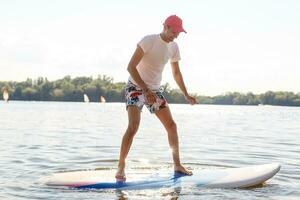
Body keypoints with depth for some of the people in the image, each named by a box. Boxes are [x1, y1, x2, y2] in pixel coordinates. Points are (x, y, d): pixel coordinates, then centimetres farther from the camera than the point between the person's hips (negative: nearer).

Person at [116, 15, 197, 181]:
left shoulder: (174, 47, 3)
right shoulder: (148, 41, -18)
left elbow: (176, 73, 17)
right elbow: (131, 67, -22)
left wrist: (186, 95, 13)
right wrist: (146, 90, -29)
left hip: (155, 91, 7)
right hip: (136, 87, -6)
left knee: (171, 125, 4)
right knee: (133, 126, -22)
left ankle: (177, 165, 17)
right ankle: (121, 167, -12)